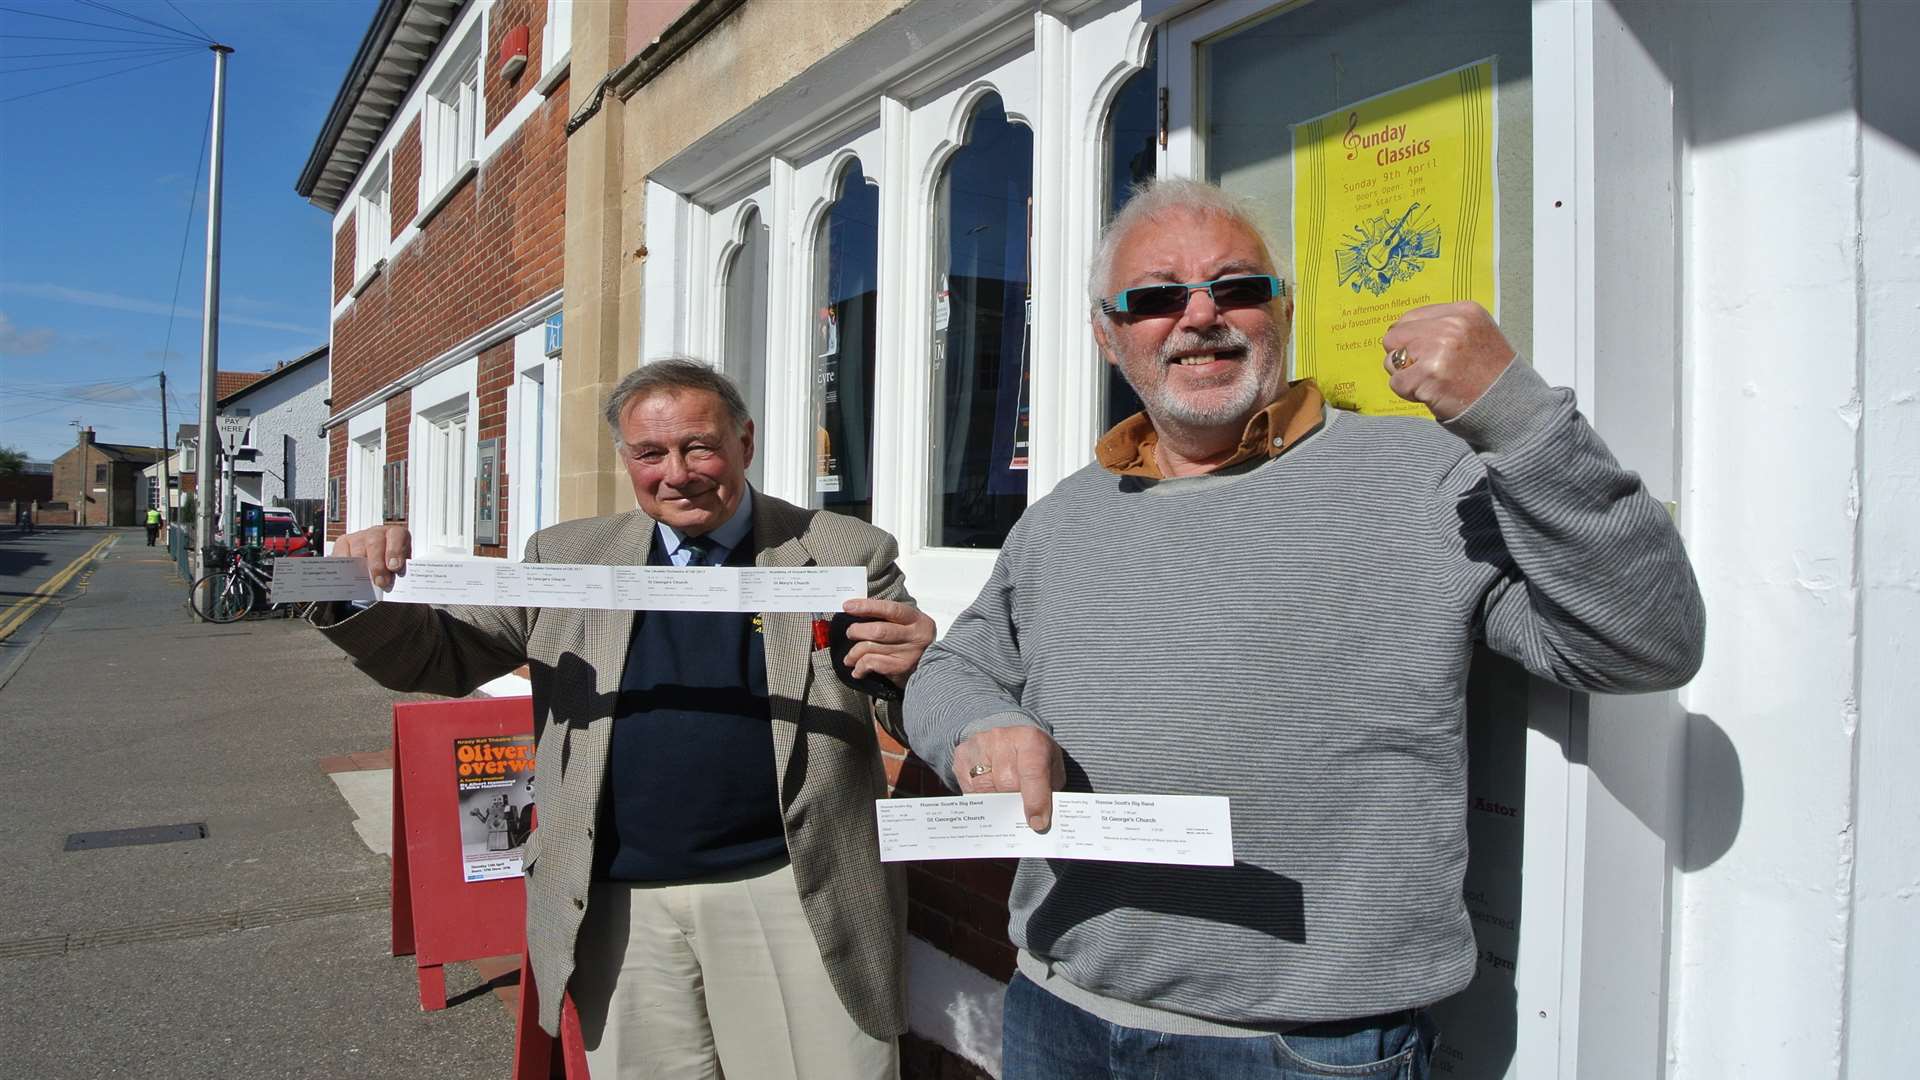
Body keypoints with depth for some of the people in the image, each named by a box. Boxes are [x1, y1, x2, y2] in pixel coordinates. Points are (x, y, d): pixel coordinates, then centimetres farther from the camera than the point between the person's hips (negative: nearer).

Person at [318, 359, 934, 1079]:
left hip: (788, 891, -2)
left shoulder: (846, 554, 0)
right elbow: (441, 658, 11)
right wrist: (373, 596, -10)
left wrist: (912, 673, -23)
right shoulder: (568, 557, 8)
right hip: (616, 907, 3)